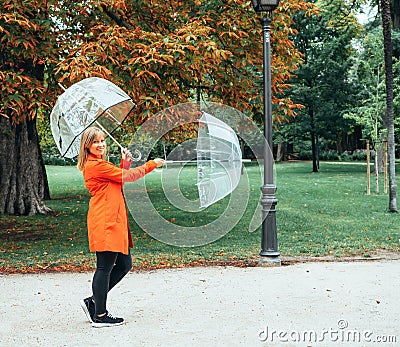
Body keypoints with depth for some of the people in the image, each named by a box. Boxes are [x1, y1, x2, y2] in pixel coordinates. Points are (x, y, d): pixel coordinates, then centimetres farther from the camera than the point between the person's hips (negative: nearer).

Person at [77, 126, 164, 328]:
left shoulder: (99, 164, 21)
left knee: (124, 264, 13)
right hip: (104, 222, -11)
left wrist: (125, 163, 11)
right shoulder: (95, 165, -12)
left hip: (114, 221, 11)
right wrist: (152, 164, 1)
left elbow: (119, 179, 24)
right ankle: (100, 316, 5)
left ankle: (94, 302, 22)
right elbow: (127, 177, -10)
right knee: (105, 267, -4)